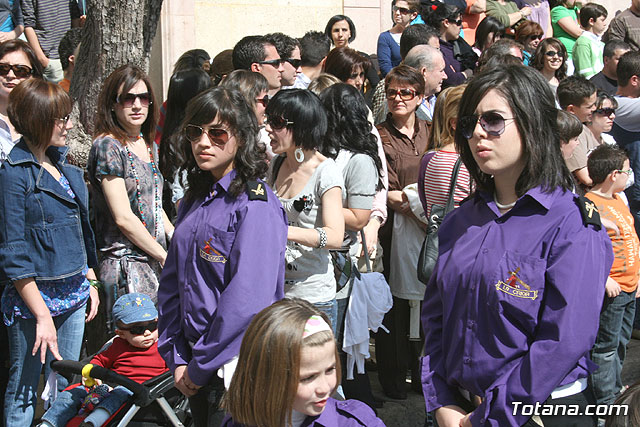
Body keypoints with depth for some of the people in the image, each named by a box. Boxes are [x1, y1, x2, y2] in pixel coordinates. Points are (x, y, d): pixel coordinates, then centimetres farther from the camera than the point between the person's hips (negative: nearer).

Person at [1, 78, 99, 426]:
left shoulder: (67, 169, 10)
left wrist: (90, 284, 15)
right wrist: (42, 315, -17)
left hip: (74, 295, 7)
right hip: (33, 296, -7)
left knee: (66, 387, 14)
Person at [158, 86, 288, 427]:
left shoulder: (256, 205, -16)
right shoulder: (194, 202, 9)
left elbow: (248, 300, -22)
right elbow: (171, 282, 8)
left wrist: (201, 366, -15)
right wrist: (176, 358, 0)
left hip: (236, 365, -7)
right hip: (195, 365, 7)